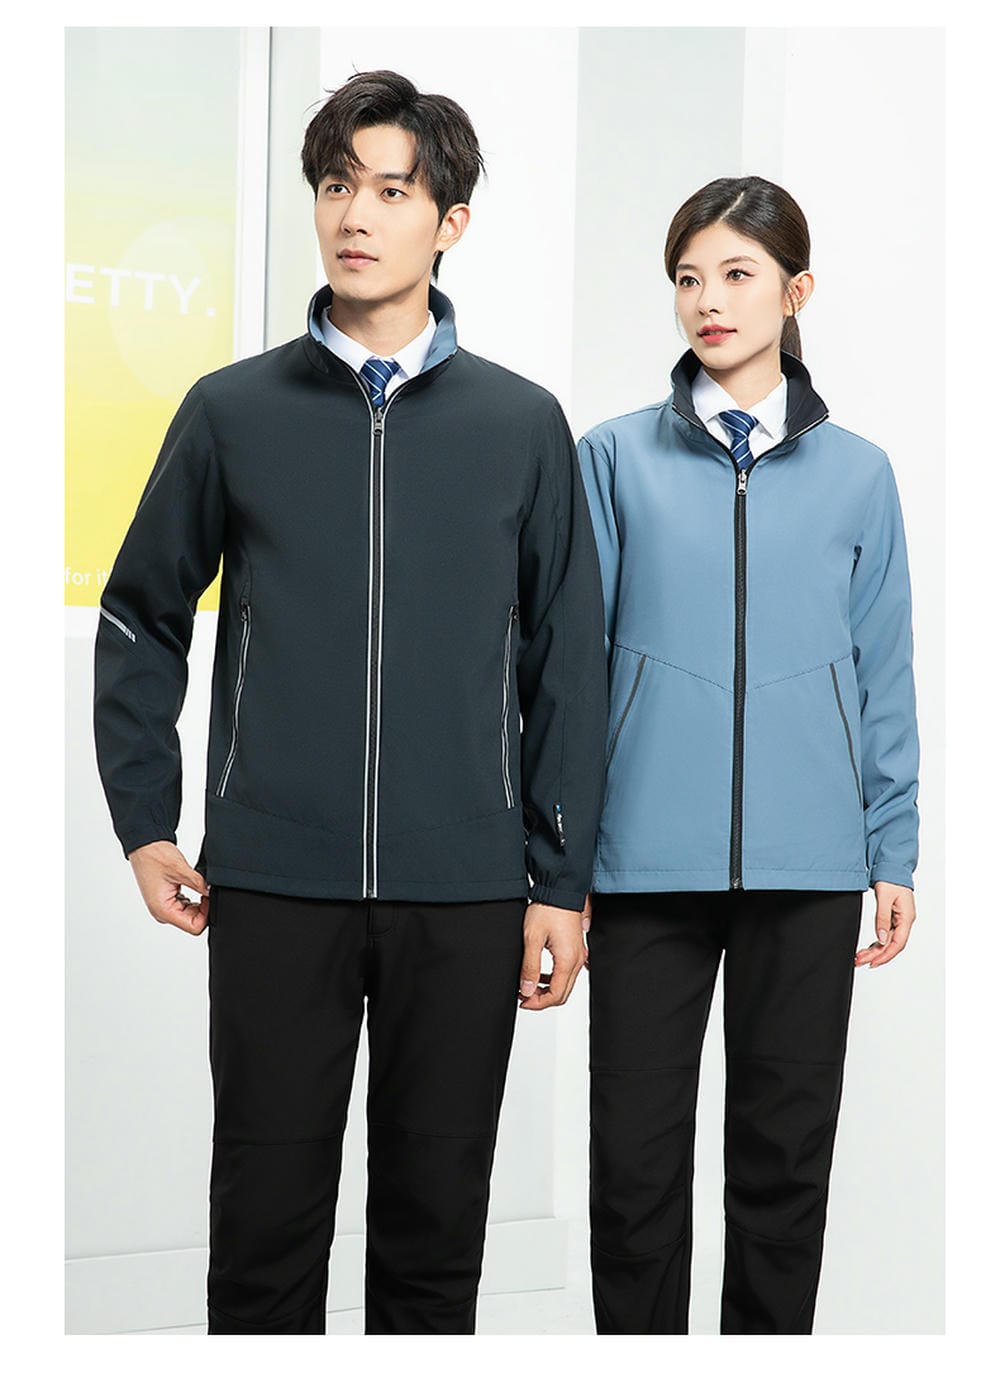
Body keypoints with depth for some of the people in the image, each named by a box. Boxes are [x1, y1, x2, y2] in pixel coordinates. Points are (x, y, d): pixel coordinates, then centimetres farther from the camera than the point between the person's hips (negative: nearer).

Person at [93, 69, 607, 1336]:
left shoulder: (522, 425, 4)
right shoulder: (233, 412, 4)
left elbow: (565, 660, 5)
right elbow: (142, 620, 10)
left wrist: (561, 877, 3)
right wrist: (143, 821, 4)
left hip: (464, 895, 0)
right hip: (273, 890, 0)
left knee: (435, 1229, 10)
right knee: (264, 1224, 6)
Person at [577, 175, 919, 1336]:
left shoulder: (855, 474, 6)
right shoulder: (616, 458, 2)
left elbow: (884, 676, 8)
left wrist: (893, 855, 5)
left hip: (807, 862, 1)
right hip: (650, 854, -1)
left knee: (785, 1141, 11)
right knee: (637, 1146, 5)